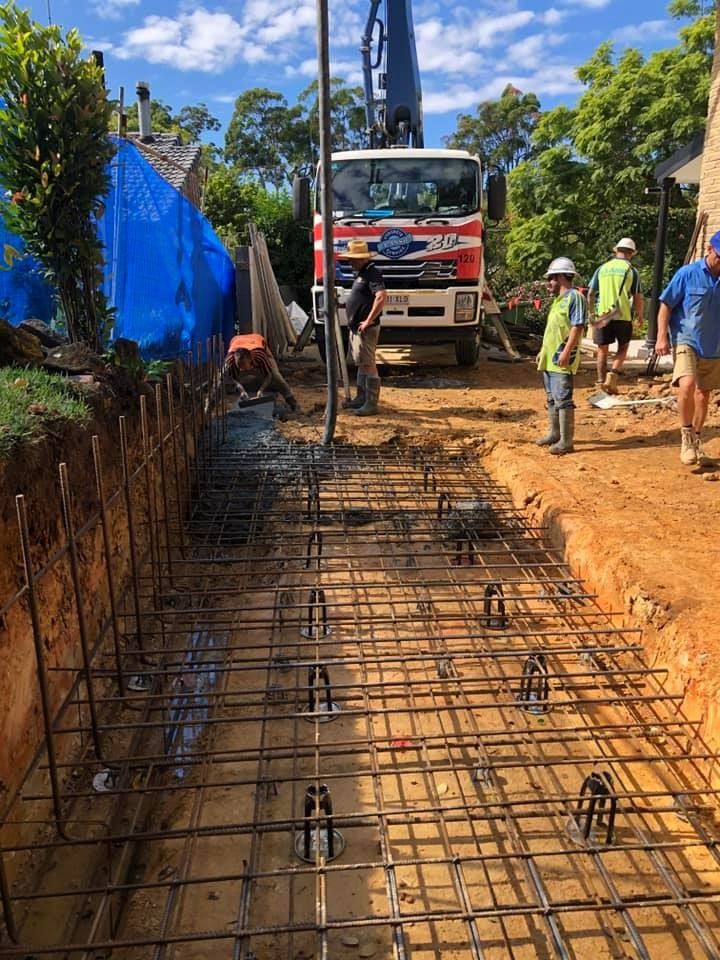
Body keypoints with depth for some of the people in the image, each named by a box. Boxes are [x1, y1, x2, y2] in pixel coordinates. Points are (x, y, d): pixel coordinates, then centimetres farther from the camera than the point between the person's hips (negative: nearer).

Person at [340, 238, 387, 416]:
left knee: (368, 365, -8)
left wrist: (369, 321, -25)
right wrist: (348, 305, 17)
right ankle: (361, 397, 25)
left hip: (366, 329, -11)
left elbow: (381, 297, -27)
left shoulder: (372, 273, -14)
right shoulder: (361, 274, 17)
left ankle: (371, 403, -5)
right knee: (361, 364, 16)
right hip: (355, 328, 11)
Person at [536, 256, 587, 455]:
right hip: (549, 359, 10)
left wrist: (566, 352, -23)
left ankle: (566, 441, -5)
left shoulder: (575, 297, -9)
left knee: (563, 400, -8)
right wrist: (543, 351, 23)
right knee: (552, 398, 16)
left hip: (562, 360, -10)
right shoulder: (557, 299, 19)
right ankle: (554, 434, 27)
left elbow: (577, 327, -17)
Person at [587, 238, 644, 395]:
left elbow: (590, 294, 9)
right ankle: (612, 374, -4)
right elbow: (637, 297, -1)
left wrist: (591, 312, 22)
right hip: (623, 316, -2)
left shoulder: (602, 268, 8)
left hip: (603, 315, 2)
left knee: (602, 350, 11)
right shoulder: (631, 270, 1)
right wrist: (640, 315, 13)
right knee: (622, 348, 14)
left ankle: (601, 381, 10)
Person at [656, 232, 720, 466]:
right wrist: (662, 337, -12)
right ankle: (687, 437, -8)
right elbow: (666, 305, -4)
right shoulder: (687, 274, -7)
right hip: (686, 341, -5)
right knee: (687, 385, -26)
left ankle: (695, 442, 28)